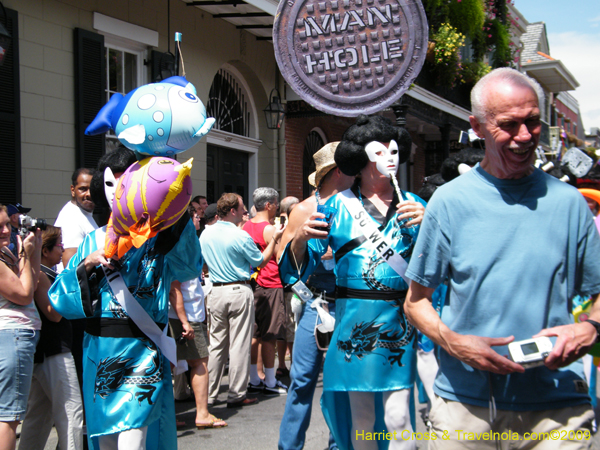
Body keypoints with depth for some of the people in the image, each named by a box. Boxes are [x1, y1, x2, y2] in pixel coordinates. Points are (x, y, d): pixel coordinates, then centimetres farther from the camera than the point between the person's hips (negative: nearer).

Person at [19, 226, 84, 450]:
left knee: (38, 414, 15)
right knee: (71, 411, -8)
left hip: (40, 353, 10)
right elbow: (54, 313, -19)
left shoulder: (44, 274, 16)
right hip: (54, 353, -10)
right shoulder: (40, 276, -14)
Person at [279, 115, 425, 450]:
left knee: (398, 418, -6)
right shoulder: (338, 206, 5)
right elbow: (299, 265, 3)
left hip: (399, 324, 0)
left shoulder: (413, 206, 7)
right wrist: (302, 238, -18)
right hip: (355, 321, 0)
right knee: (361, 419, 9)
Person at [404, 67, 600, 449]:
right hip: (466, 401, 0)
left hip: (555, 407, 1)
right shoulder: (450, 200, -1)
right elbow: (416, 302, 4)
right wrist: (454, 343, -13)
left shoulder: (567, 202, 3)